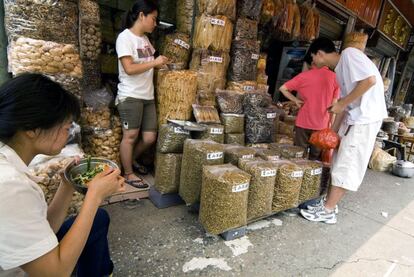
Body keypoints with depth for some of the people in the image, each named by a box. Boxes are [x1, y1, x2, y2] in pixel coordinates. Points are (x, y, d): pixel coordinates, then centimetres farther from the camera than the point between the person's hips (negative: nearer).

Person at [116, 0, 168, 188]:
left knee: (150, 137, 7)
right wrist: (154, 62, -14)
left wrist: (159, 65, 8)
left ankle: (132, 160, 34)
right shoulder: (125, 37, -9)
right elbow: (129, 68, -19)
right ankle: (128, 174, 17)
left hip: (148, 96, 8)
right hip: (130, 96, -7)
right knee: (130, 136, 1)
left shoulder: (145, 38, 15)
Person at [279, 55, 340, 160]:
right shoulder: (334, 77, -1)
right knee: (315, 159, 11)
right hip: (322, 125, 1)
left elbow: (283, 88, -4)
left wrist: (295, 100, 1)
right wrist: (330, 125, 7)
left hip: (303, 123, 0)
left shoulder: (304, 75, -2)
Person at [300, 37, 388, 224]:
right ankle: (330, 203, 23)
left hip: (365, 118, -9)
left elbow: (370, 80, -22)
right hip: (354, 118, 9)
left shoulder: (349, 53, -9)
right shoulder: (339, 70, 17)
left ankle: (327, 211, 3)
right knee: (341, 163, 12)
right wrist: (333, 131, 17)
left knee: (346, 165, -5)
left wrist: (342, 104, -15)